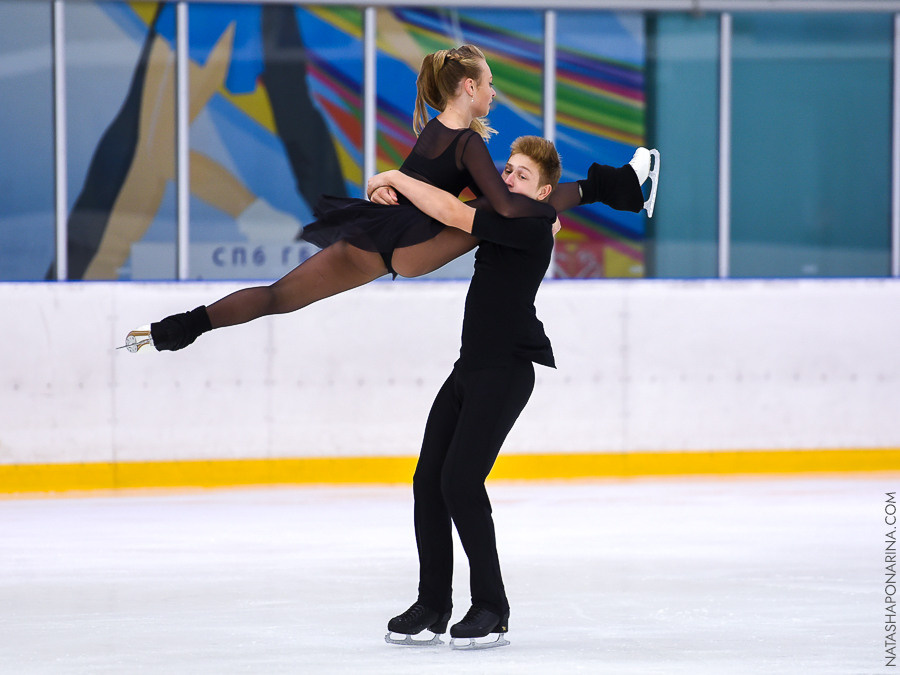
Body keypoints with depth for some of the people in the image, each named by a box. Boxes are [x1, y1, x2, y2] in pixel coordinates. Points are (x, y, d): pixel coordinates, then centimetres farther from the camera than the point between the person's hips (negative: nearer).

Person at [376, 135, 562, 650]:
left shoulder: (530, 226, -14)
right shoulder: (507, 221, 14)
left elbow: (452, 213, -21)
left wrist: (395, 177, -11)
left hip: (506, 371, -10)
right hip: (471, 367, 10)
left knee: (460, 482, -16)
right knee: (429, 481, 4)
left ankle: (492, 609, -7)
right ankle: (433, 607, 12)